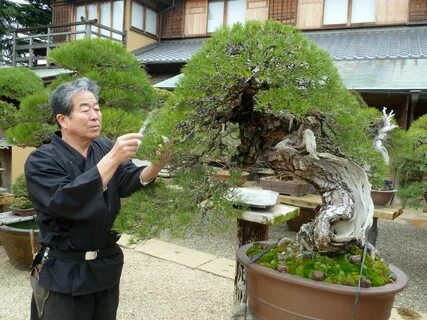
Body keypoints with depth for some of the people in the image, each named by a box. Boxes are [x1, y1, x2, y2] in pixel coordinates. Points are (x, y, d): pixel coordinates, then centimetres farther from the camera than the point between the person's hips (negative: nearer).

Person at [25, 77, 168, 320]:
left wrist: (157, 163, -32)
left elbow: (131, 183, -12)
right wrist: (113, 159, -34)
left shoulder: (104, 148, 2)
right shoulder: (41, 161, -13)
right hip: (65, 272, -4)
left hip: (107, 264, 5)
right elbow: (66, 202, -29)